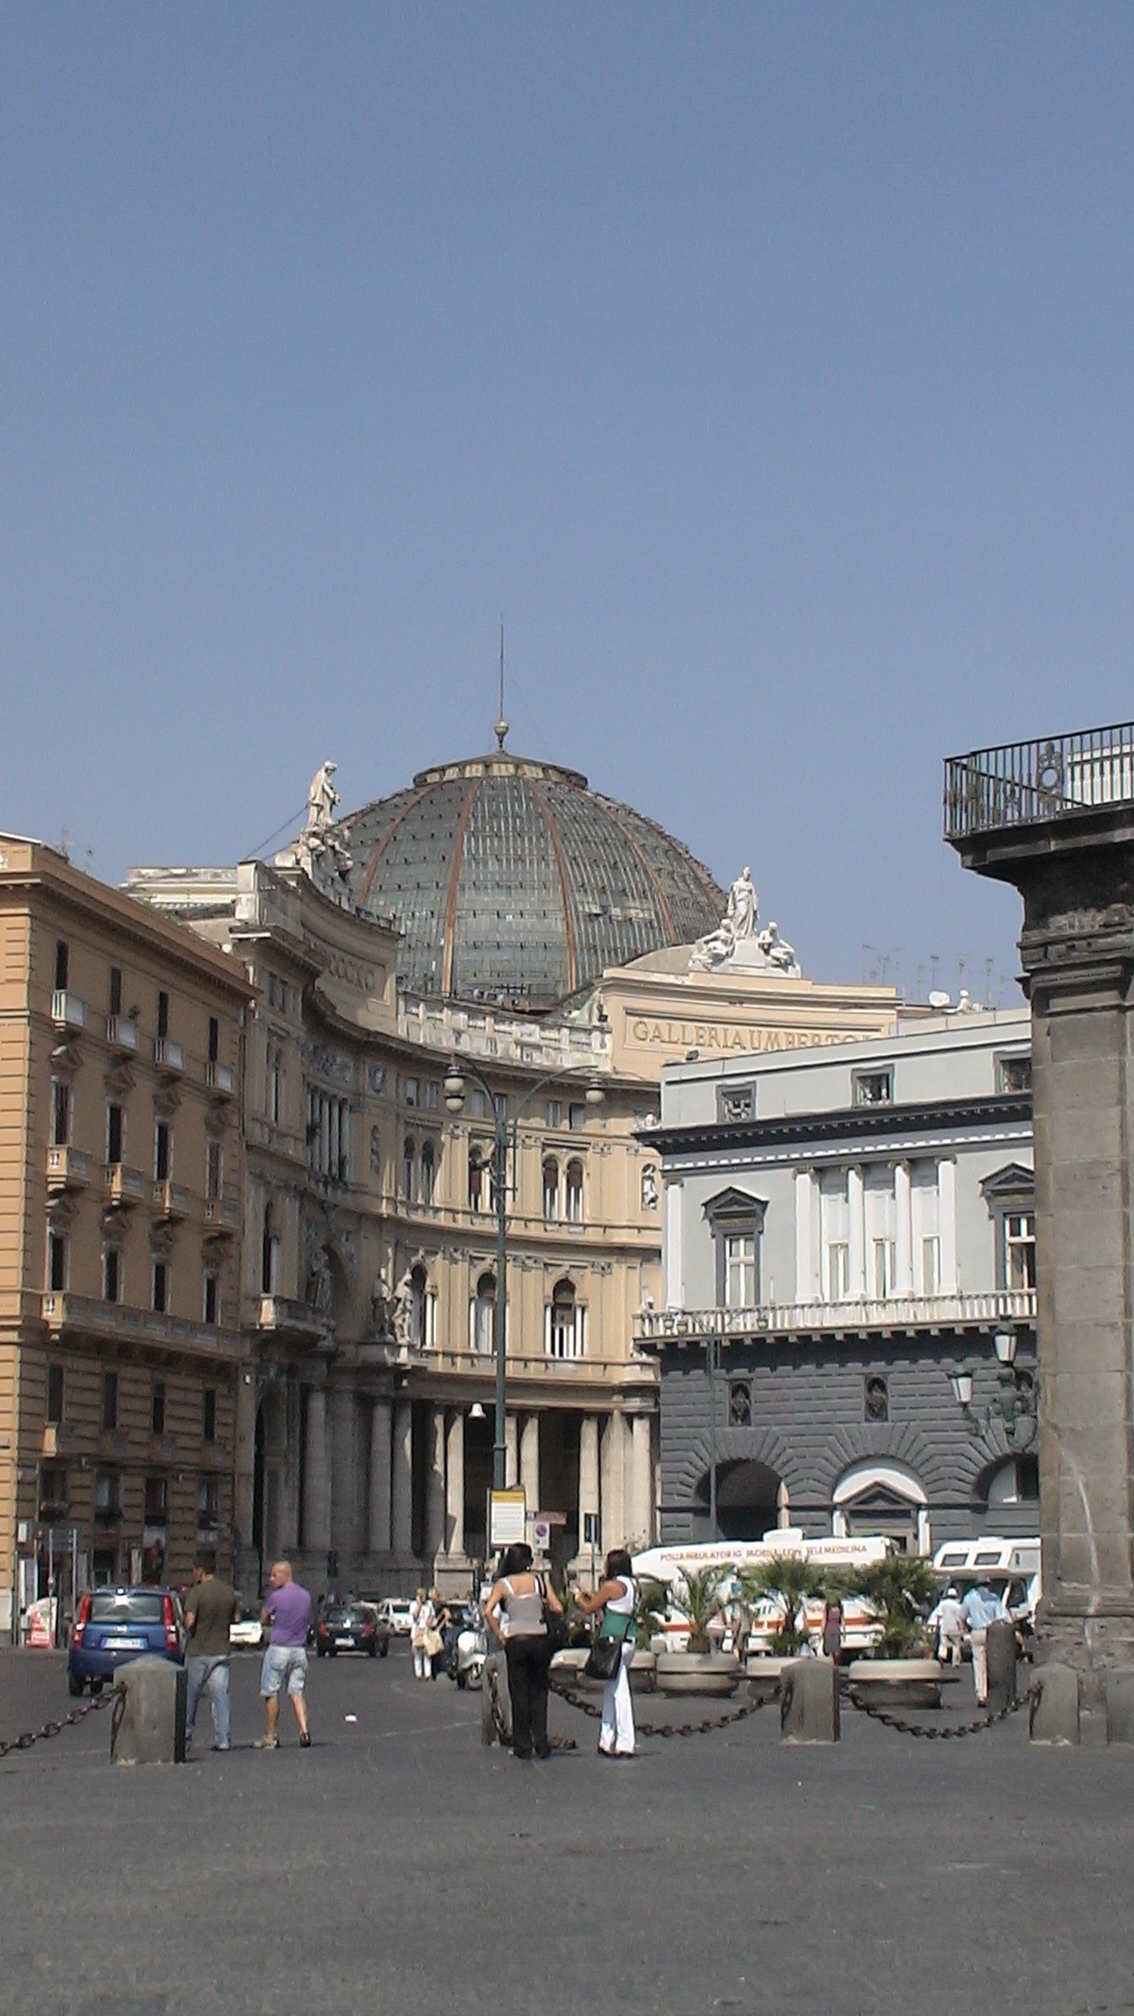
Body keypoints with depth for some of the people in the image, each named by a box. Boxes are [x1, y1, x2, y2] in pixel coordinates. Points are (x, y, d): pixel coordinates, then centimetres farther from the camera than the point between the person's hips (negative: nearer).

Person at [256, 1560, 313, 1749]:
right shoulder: (305, 1596, 7)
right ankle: (304, 1730, -11)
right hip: (300, 1650, 5)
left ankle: (271, 1736, 10)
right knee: (296, 1692, 6)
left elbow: (263, 1619, 1)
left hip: (279, 1649, -5)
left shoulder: (276, 1596, -12)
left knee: (271, 1693, 6)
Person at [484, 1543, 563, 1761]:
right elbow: (558, 1609, -3)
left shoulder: (502, 1585, 0)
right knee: (539, 1692, 11)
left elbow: (488, 1611, -12)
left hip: (515, 1642, -1)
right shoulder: (540, 1581, 2)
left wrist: (499, 1635, -3)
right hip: (540, 1639, 1)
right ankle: (541, 1744, 5)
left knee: (519, 1694, 6)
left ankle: (522, 1746, 7)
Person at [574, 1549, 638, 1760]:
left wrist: (579, 1598, 17)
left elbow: (588, 1609, -2)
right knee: (611, 1692, 15)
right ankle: (607, 1742, 19)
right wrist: (589, 1596, 30)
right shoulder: (633, 1585, 13)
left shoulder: (611, 1586, -11)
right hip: (629, 1639, 9)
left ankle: (625, 1743, -11)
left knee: (619, 1692, -9)